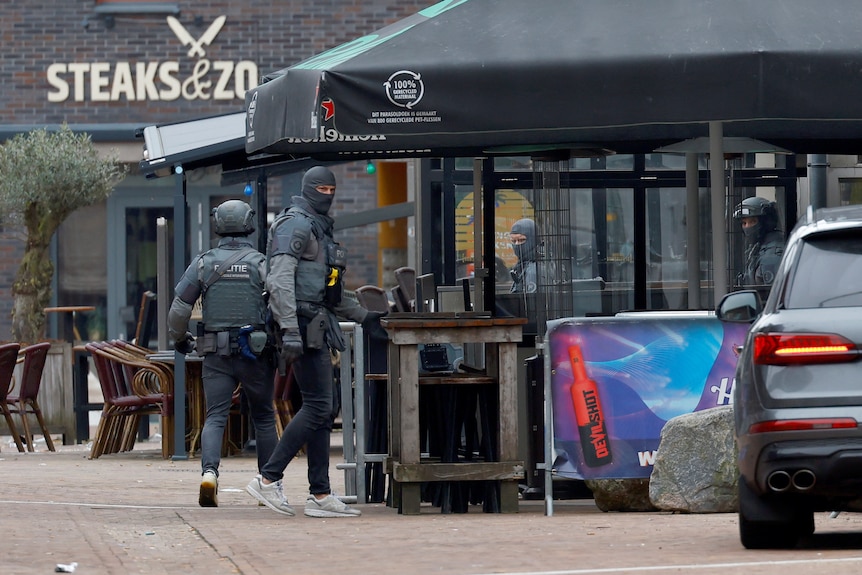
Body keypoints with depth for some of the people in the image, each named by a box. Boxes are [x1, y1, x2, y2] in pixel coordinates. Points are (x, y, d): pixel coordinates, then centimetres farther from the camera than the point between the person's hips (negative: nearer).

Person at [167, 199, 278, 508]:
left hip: (216, 354, 1)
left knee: (215, 418, -1)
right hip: (255, 354, -1)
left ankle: (209, 473, -25)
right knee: (263, 418, 13)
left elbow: (178, 310, 2)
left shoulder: (202, 264, 1)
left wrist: (180, 340, 20)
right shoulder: (261, 263, -4)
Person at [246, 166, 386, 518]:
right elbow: (280, 280, -20)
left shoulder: (319, 228, 23)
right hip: (303, 325, -10)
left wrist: (362, 316, 29)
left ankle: (320, 496, 7)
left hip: (317, 327, 10)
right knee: (317, 406, -13)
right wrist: (290, 330, -28)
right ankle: (268, 480, -12)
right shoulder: (295, 225, -8)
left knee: (324, 409, 7)